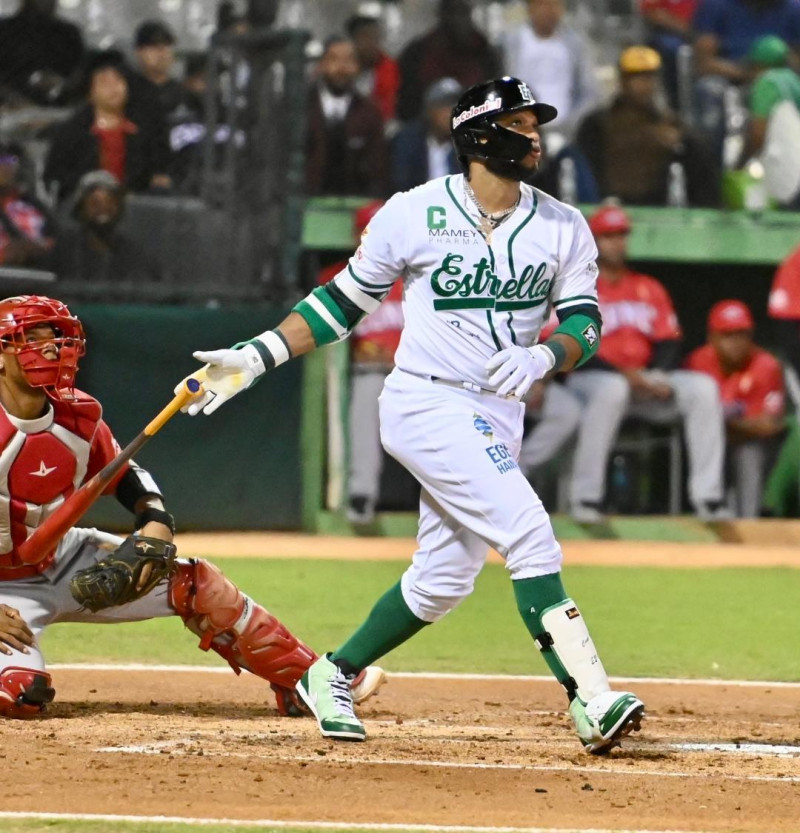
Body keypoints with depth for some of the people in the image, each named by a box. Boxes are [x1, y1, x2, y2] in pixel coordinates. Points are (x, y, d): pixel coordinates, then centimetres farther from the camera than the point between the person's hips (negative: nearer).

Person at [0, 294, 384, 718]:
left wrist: (155, 522, -13)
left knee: (194, 583, -4)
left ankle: (304, 682, 8)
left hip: (65, 558, 6)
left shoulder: (77, 414, -6)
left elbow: (126, 476, 10)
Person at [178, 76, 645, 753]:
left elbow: (585, 323, 0)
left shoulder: (564, 228, 5)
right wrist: (256, 356, -1)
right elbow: (346, 301, 4)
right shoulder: (414, 215, -5)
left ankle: (331, 677, 29)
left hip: (497, 417, 6)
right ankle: (589, 699, -26)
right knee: (529, 533, -21)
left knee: (442, 580, 9)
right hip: (427, 402, -6)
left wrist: (542, 358, -22)